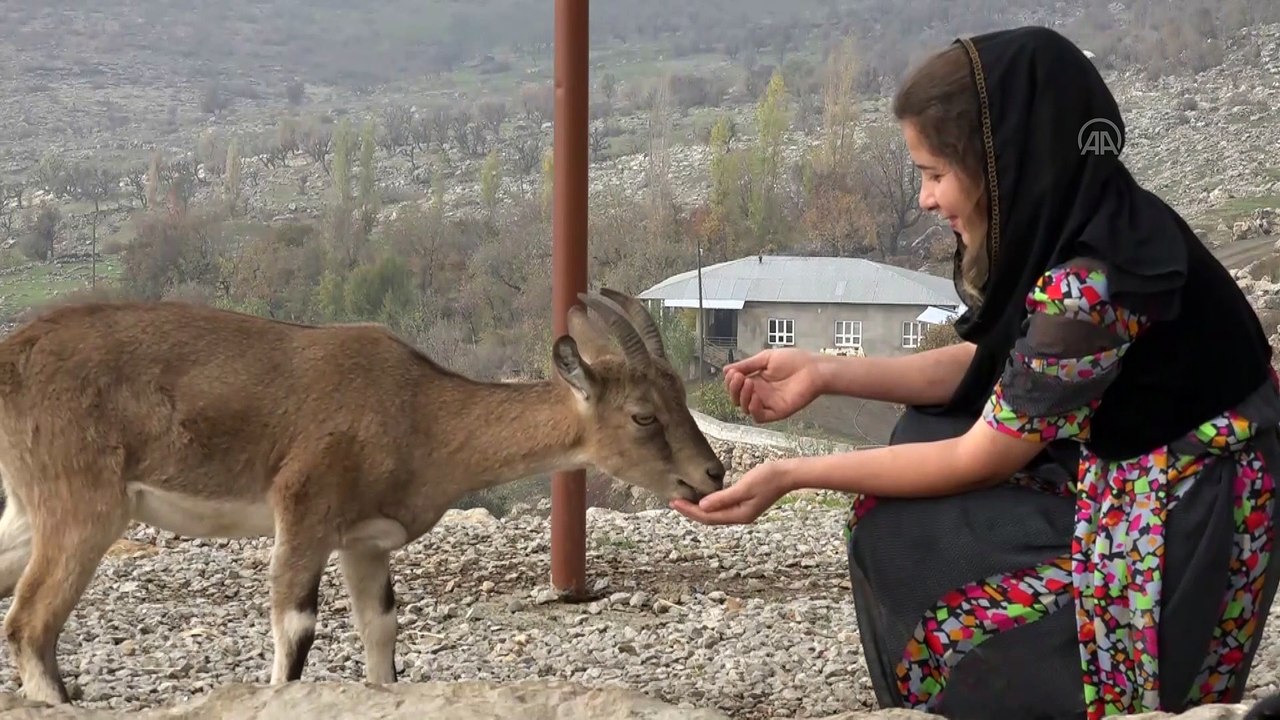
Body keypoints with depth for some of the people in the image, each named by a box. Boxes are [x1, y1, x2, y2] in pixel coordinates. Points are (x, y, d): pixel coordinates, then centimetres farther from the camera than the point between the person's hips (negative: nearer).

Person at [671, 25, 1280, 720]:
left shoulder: (1087, 285, -32)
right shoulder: (1082, 218, -6)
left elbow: (978, 461, -21)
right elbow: (982, 366, 6)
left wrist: (791, 475, -15)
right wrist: (822, 373, -3)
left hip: (1176, 529, -9)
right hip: (1119, 469, 9)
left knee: (951, 638, -5)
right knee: (901, 516, 9)